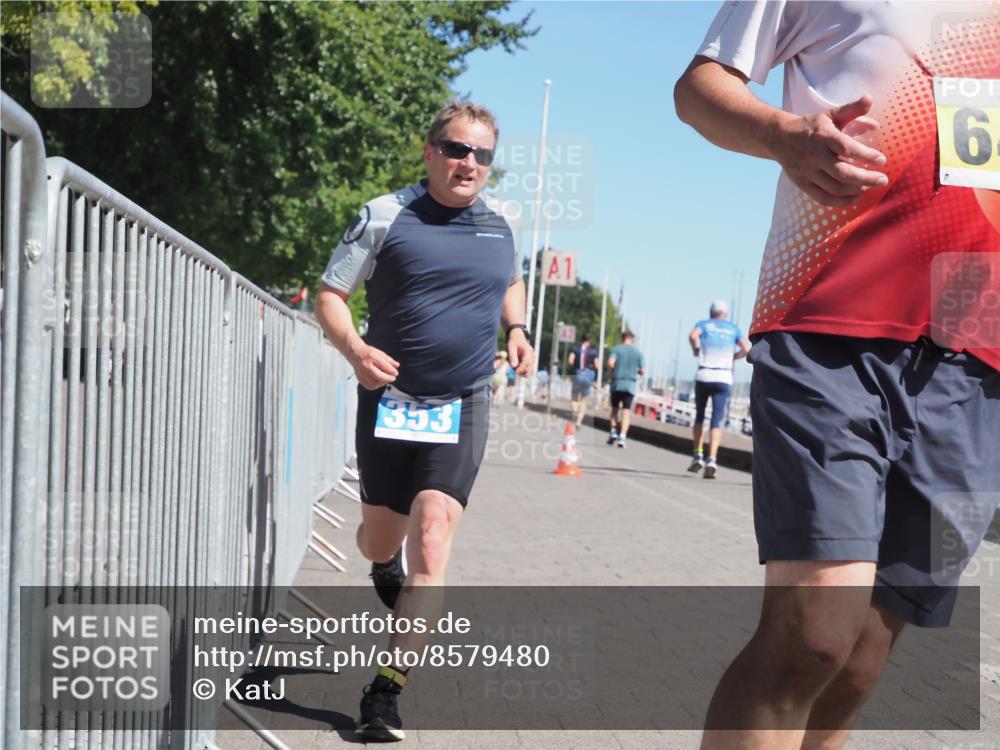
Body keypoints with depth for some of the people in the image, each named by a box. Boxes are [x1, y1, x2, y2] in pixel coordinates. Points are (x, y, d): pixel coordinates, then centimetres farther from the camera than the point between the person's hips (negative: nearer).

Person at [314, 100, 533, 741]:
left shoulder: (503, 223, 5)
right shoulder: (385, 217, -5)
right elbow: (330, 296, -4)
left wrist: (517, 330, 6)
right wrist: (354, 349, -24)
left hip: (463, 406, 1)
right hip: (389, 400, 0)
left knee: (431, 544, -14)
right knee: (379, 540, 14)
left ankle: (387, 691, -9)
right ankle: (388, 568, 54)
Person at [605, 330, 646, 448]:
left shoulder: (616, 349, 1)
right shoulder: (638, 352, 6)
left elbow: (610, 363, -15)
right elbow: (643, 371, 2)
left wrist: (615, 370, 5)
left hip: (617, 383, 0)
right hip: (630, 385, 0)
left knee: (615, 409, 16)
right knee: (625, 412, 0)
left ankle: (614, 432, 3)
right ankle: (622, 437, -8)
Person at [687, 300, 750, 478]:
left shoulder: (703, 324, 10)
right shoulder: (733, 329, 15)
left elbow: (693, 335, -12)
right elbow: (747, 350, 3)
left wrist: (695, 350, 5)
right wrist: (732, 357, 19)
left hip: (704, 376, 0)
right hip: (724, 378, 0)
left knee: (699, 416, 16)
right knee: (717, 421, -2)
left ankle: (698, 456, 8)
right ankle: (712, 460, -17)